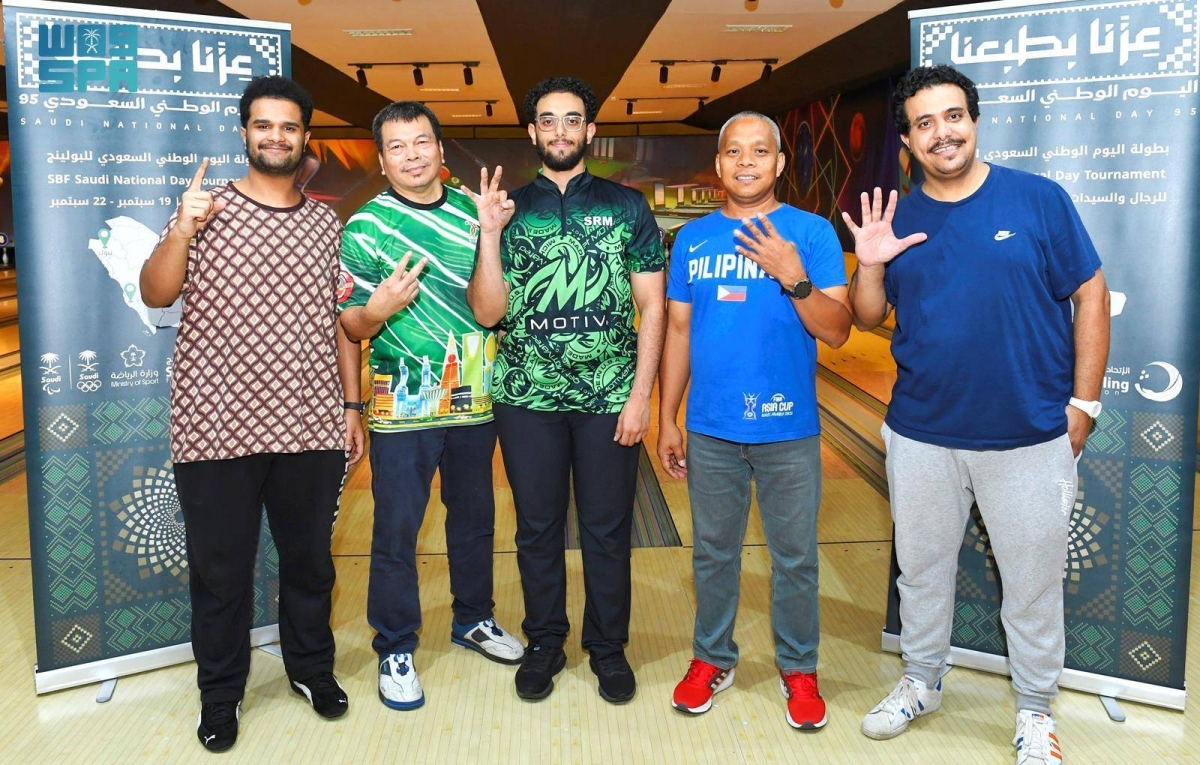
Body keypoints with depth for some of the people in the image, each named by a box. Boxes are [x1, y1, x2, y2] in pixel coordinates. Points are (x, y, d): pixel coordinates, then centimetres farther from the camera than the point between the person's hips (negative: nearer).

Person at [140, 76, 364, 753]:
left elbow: (341, 320, 11)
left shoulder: (327, 224, 9)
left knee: (311, 560, 15)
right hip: (218, 427, -2)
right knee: (221, 570, 10)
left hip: (312, 427, 2)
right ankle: (221, 693, 29)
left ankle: (312, 666, 37)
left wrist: (352, 406, 8)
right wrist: (182, 229, -21)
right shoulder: (207, 208, 1)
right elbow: (156, 295, -5)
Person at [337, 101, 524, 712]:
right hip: (404, 408, -4)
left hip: (474, 403, 4)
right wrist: (379, 307, -26)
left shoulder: (473, 211, 5)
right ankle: (395, 650, 21)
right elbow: (350, 328, -4)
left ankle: (473, 618, 37)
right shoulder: (365, 228, -6)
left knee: (475, 520, 17)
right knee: (396, 533, 4)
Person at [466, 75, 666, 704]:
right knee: (537, 529, 12)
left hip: (610, 399, -1)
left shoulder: (627, 206, 3)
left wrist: (641, 395, -7)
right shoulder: (508, 209, 4)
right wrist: (490, 234, -14)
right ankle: (544, 642, 31)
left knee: (607, 531, 9)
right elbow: (488, 312, -3)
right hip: (527, 398, 1)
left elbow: (651, 308, 0)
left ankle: (608, 647, 28)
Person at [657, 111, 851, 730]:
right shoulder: (693, 239, 4)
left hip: (789, 431, -2)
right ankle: (711, 659, 33)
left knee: (795, 557, 11)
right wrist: (667, 420, 5)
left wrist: (795, 279, -25)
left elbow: (836, 332, -10)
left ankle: (799, 668, 30)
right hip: (709, 429, 2)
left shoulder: (812, 233, -4)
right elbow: (678, 331, 6)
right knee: (713, 553, 15)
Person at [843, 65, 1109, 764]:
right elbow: (868, 319, 7)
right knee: (921, 570, 18)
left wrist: (1083, 403, -5)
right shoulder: (897, 220, 3)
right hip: (921, 436, 3)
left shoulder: (1038, 199, -5)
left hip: (1029, 438, -2)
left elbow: (1090, 297, -2)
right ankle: (922, 682, 40)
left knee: (1033, 584, 10)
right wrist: (870, 265, -12)